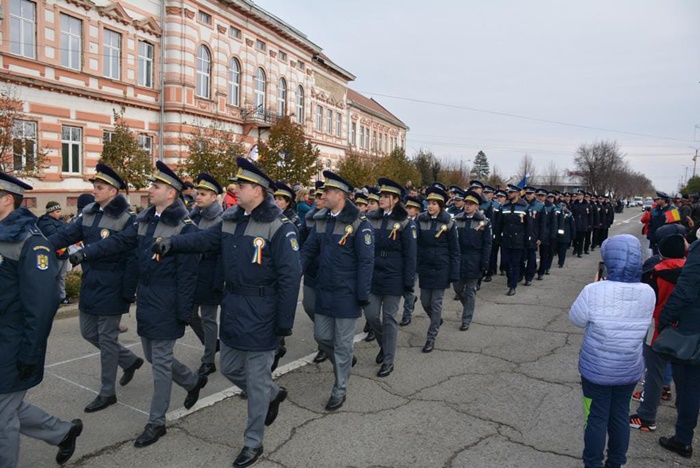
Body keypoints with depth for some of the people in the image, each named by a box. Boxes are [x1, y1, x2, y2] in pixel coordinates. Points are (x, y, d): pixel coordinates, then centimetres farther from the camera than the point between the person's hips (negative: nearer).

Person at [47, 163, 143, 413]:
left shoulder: (126, 219, -15)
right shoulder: (88, 213, 7)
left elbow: (132, 260, -16)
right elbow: (66, 235, 5)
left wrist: (127, 294, -17)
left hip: (111, 289, -7)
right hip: (89, 286, 8)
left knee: (107, 339, 3)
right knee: (89, 332, 17)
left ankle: (107, 393, 18)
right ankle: (130, 360, 36)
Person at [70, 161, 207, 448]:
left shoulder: (185, 227, -16)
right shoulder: (145, 219, 7)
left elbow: (187, 274, -17)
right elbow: (119, 241, 5)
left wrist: (184, 313, -16)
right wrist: (85, 254, -8)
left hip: (166, 306, -8)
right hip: (145, 300, 8)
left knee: (160, 363, 3)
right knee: (154, 357, 18)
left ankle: (156, 423, 18)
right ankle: (193, 382, 40)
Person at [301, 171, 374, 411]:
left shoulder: (359, 224, -15)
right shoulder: (320, 219, 4)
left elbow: (366, 262, -15)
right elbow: (309, 250, 8)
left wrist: (363, 296, -15)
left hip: (347, 294, -6)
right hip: (324, 290, 6)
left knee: (342, 342, 5)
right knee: (321, 335, 15)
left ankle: (339, 390, 22)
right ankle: (345, 360, 44)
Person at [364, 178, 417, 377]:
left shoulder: (404, 223, -6)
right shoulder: (371, 218, 4)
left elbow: (410, 255, -6)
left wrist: (409, 282, -9)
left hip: (393, 277, -4)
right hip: (372, 275, 4)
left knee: (389, 317, 3)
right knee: (371, 314, 5)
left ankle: (388, 361, 16)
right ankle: (384, 344, 34)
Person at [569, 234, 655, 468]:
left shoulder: (594, 292, -26)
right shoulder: (648, 293, -12)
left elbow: (576, 319, -10)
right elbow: (641, 322, 6)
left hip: (596, 370, -4)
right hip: (630, 370, 4)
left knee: (597, 419, 12)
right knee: (620, 416, 20)